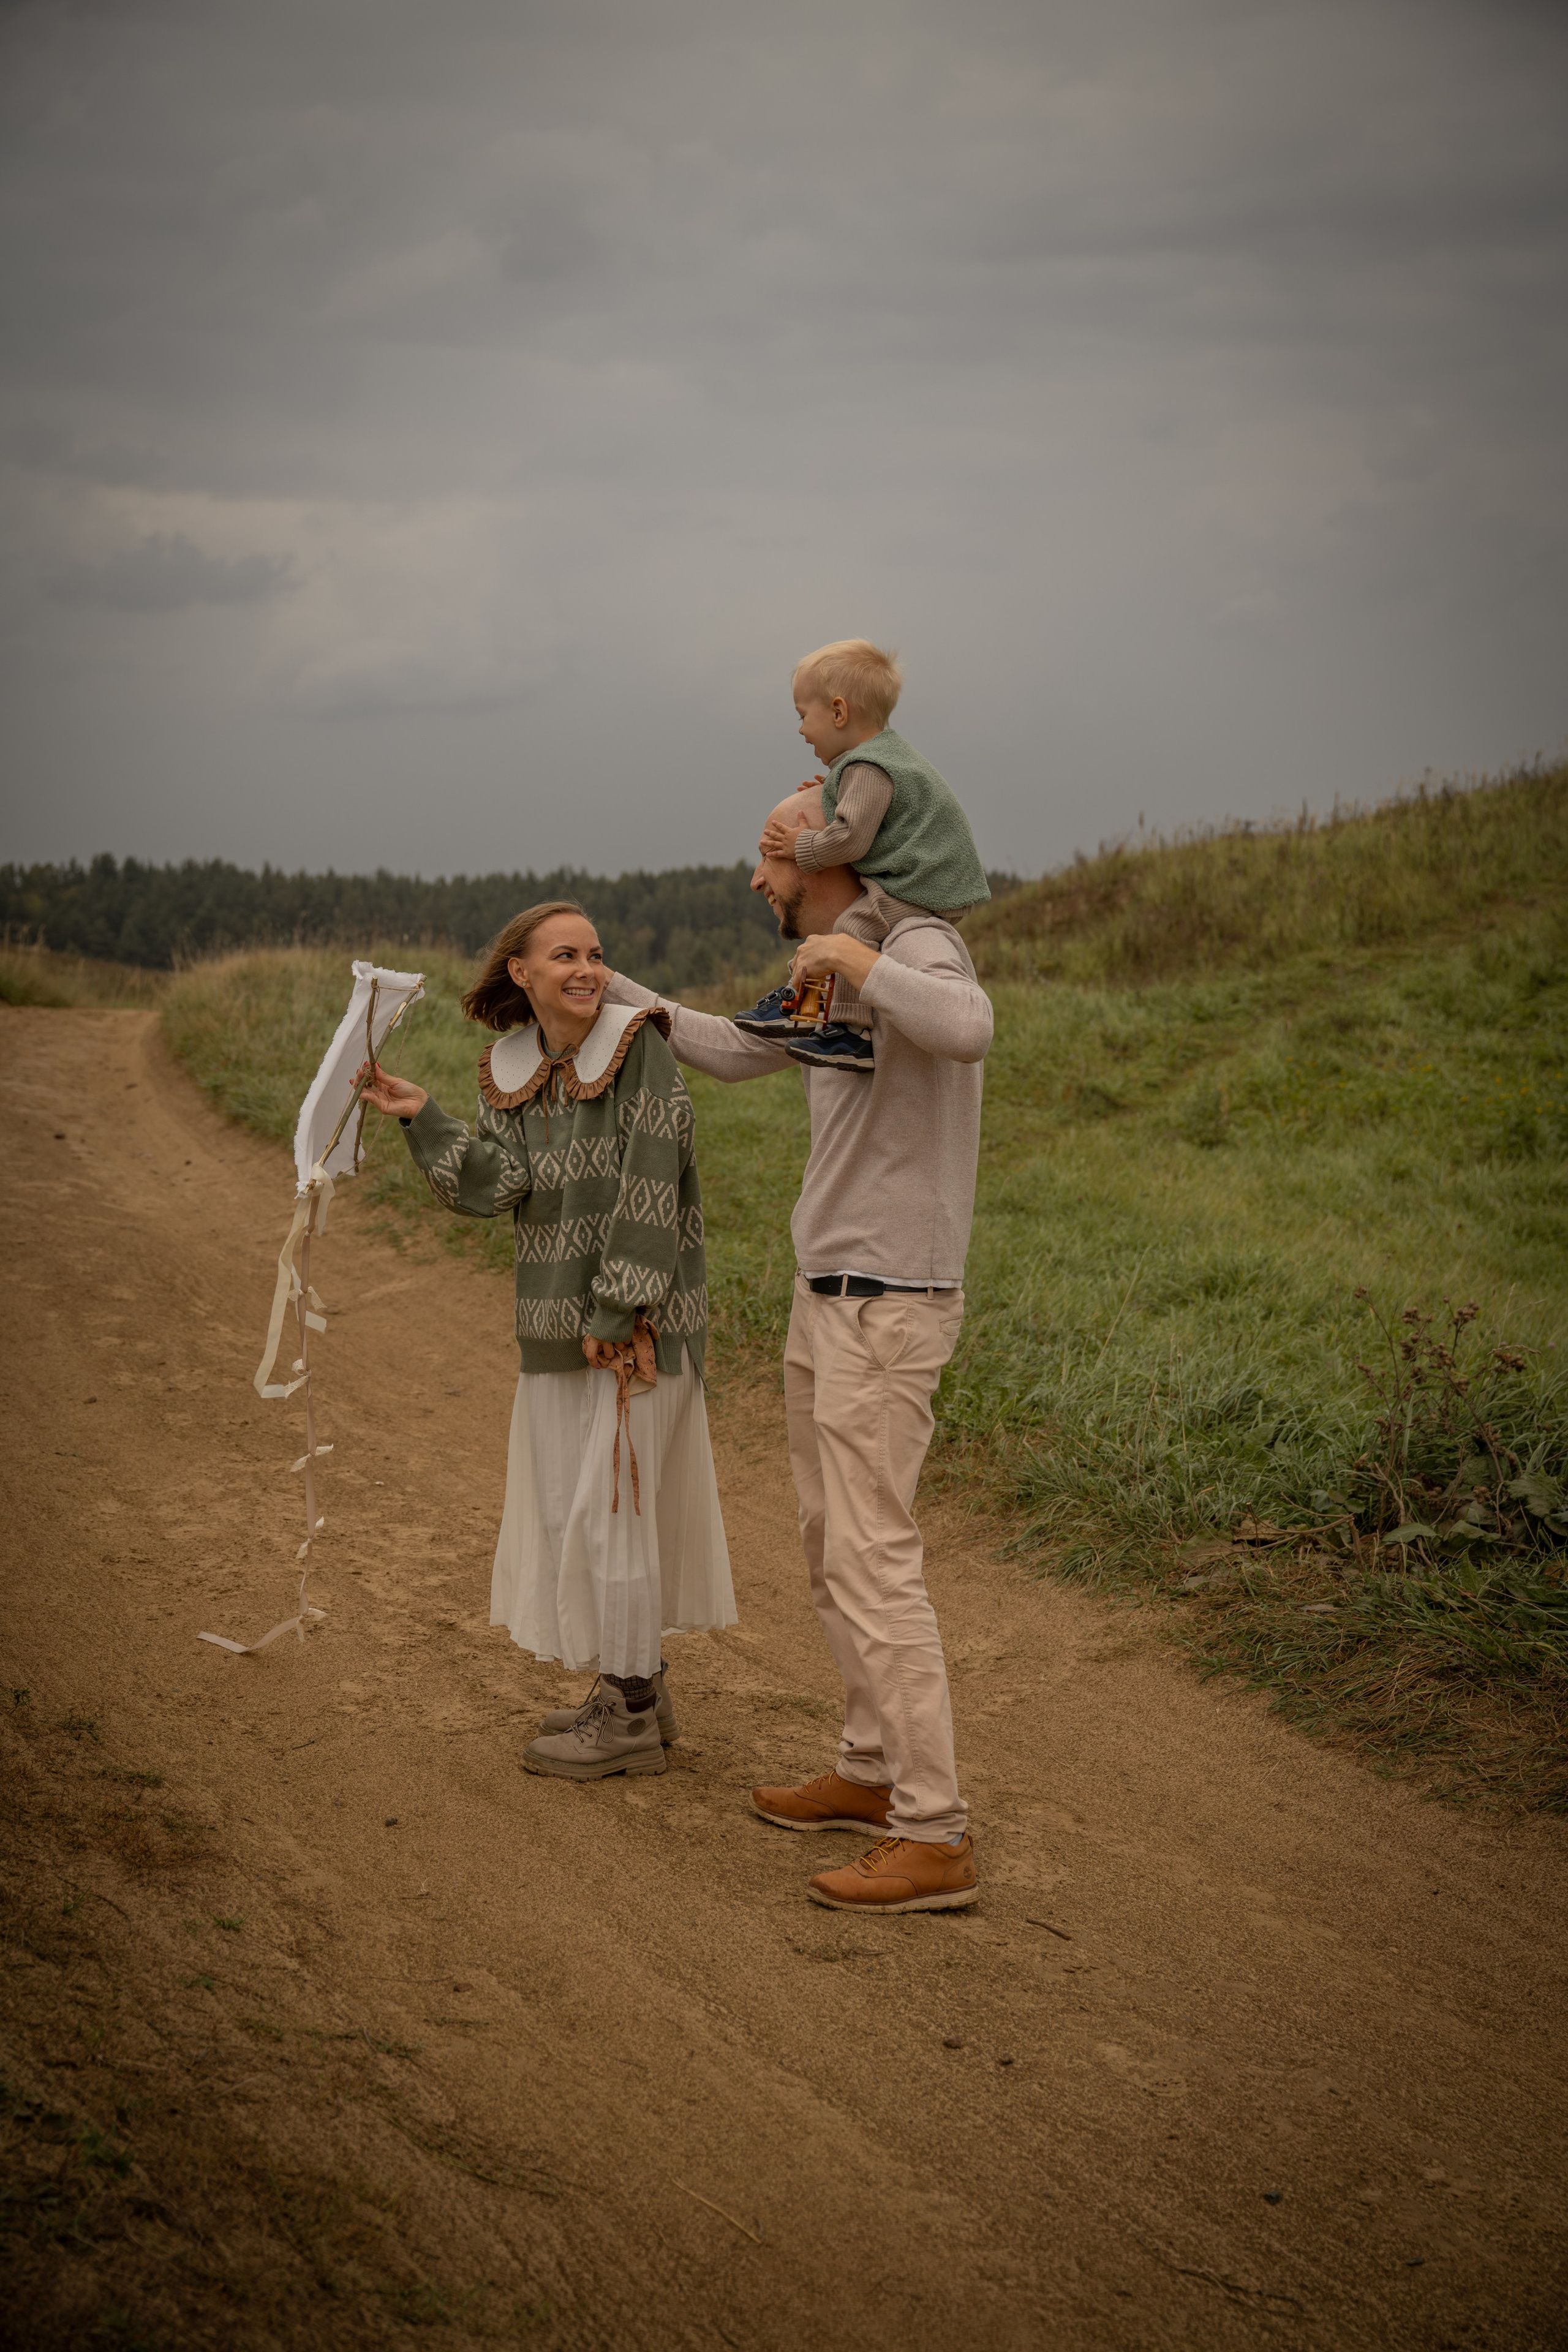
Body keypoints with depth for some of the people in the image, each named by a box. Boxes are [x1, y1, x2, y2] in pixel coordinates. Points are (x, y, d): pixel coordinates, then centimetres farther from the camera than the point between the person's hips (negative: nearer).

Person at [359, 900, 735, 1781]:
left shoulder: (641, 1049, -12)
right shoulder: (512, 1073, 6)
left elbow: (651, 1190, -16)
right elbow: (495, 1186, -6)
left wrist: (615, 1313, -19)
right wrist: (423, 1118, -18)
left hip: (642, 1318, -7)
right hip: (559, 1323, 7)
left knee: (610, 1508, -4)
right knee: (566, 1504, 12)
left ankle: (632, 1722, 7)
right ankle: (639, 1690, 27)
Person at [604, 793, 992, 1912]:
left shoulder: (918, 946, -15)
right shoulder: (828, 980, 14)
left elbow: (968, 1030, -39)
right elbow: (732, 1052, 29)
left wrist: (861, 961, -28)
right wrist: (601, 985, 28)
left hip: (888, 1307, -10)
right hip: (829, 1299, 10)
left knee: (874, 1562, -12)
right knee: (836, 1546, 19)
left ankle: (935, 1839, -9)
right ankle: (874, 1771, 31)